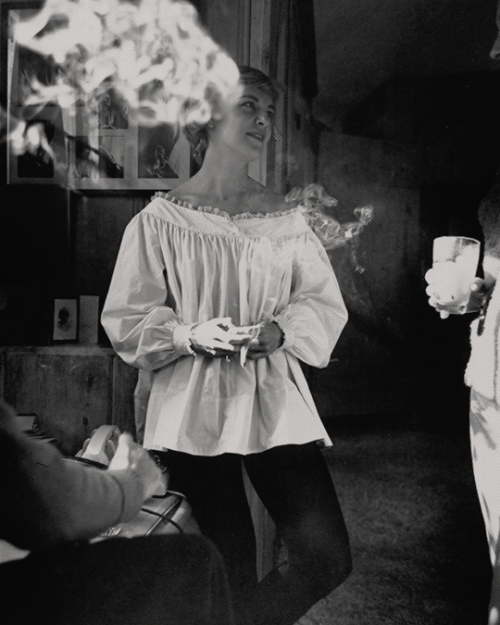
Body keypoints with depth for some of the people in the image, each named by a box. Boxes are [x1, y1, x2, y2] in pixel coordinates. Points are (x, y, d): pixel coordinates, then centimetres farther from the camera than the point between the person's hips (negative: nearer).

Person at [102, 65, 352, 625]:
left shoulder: (288, 219, 11)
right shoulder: (161, 218, 1)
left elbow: (324, 304, 8)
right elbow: (126, 320, 0)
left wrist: (279, 331, -10)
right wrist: (191, 334, -16)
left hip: (277, 404, 4)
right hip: (193, 408, -3)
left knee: (327, 558, -1)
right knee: (227, 570, 3)